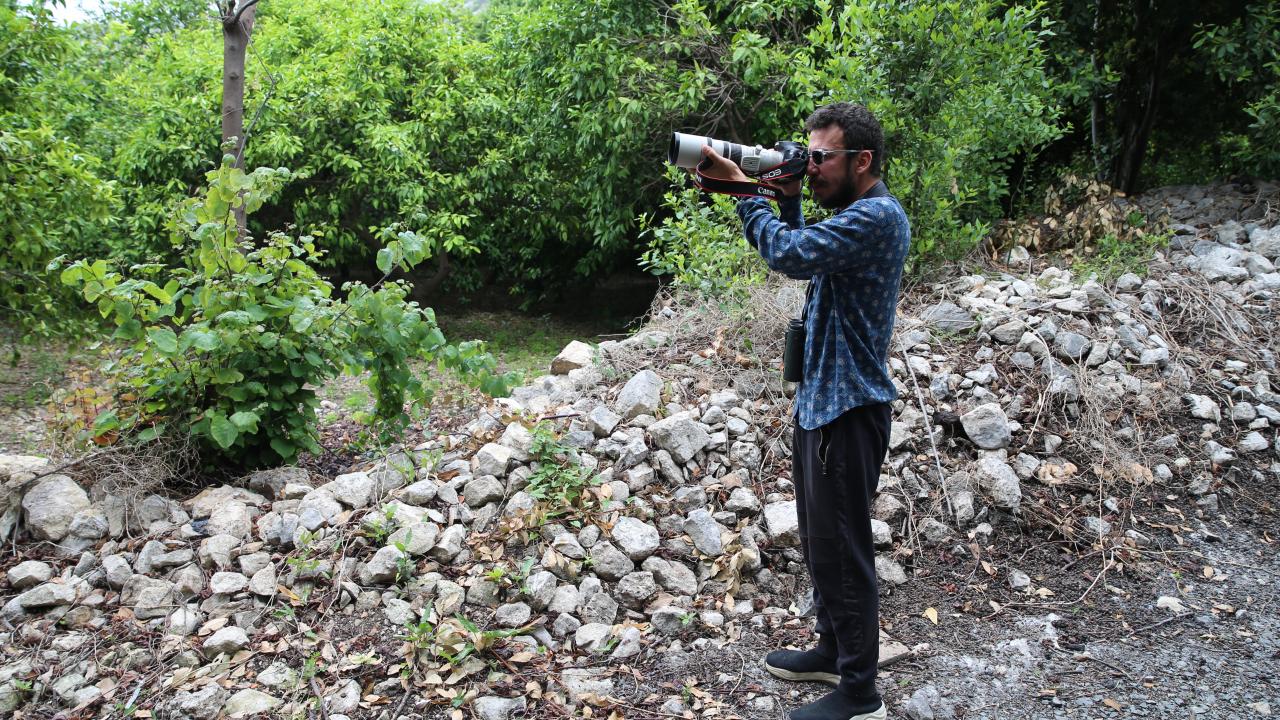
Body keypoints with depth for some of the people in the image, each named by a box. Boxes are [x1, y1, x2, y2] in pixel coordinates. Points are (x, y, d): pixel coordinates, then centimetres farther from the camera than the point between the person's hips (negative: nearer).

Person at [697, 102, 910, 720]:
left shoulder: (877, 216, -18)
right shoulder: (853, 215, 14)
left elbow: (788, 254, -29)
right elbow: (802, 254, 19)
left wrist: (745, 188, -16)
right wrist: (786, 198, 5)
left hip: (847, 408, -10)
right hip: (820, 399, 11)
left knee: (841, 547, -2)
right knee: (820, 540, 20)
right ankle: (834, 651, 36)